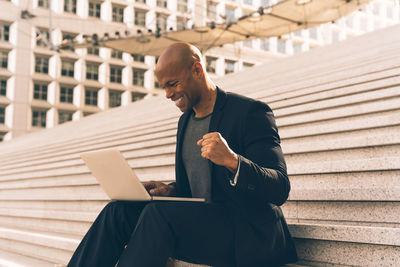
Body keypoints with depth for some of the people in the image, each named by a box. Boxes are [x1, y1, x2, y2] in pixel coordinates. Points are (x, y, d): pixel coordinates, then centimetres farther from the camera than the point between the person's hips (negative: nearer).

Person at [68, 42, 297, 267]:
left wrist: (232, 160, -34)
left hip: (246, 233, -7)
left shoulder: (251, 112, -9)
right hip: (200, 223, 7)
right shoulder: (185, 120, 15)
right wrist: (171, 190, 1)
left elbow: (280, 190, -16)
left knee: (159, 213, -30)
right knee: (118, 211, -12)